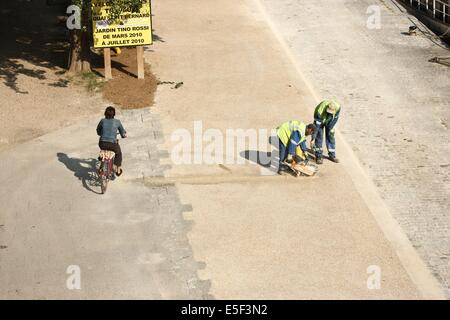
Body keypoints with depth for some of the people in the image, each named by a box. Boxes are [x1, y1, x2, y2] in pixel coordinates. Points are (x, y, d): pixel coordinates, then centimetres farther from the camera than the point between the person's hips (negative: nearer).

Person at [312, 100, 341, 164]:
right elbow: (316, 125, -38)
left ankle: (332, 155, 16)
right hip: (320, 120, -3)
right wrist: (313, 138, -37)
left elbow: (336, 117, -12)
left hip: (329, 121, 3)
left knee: (330, 136, 4)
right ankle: (319, 156, 0)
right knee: (319, 137, -9)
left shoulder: (338, 107, -34)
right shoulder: (320, 111, -43)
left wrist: (331, 127, -11)